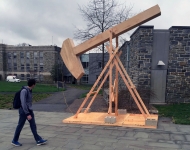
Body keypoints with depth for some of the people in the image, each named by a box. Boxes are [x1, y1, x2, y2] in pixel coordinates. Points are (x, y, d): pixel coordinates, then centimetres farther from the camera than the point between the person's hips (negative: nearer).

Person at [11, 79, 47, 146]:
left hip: (29, 110, 8)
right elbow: (23, 103, -23)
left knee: (33, 125, 5)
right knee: (20, 126, 5)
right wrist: (27, 114, -24)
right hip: (24, 111, -8)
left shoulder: (29, 90, 8)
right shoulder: (24, 91, -20)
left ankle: (38, 140, 7)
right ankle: (14, 141, 22)